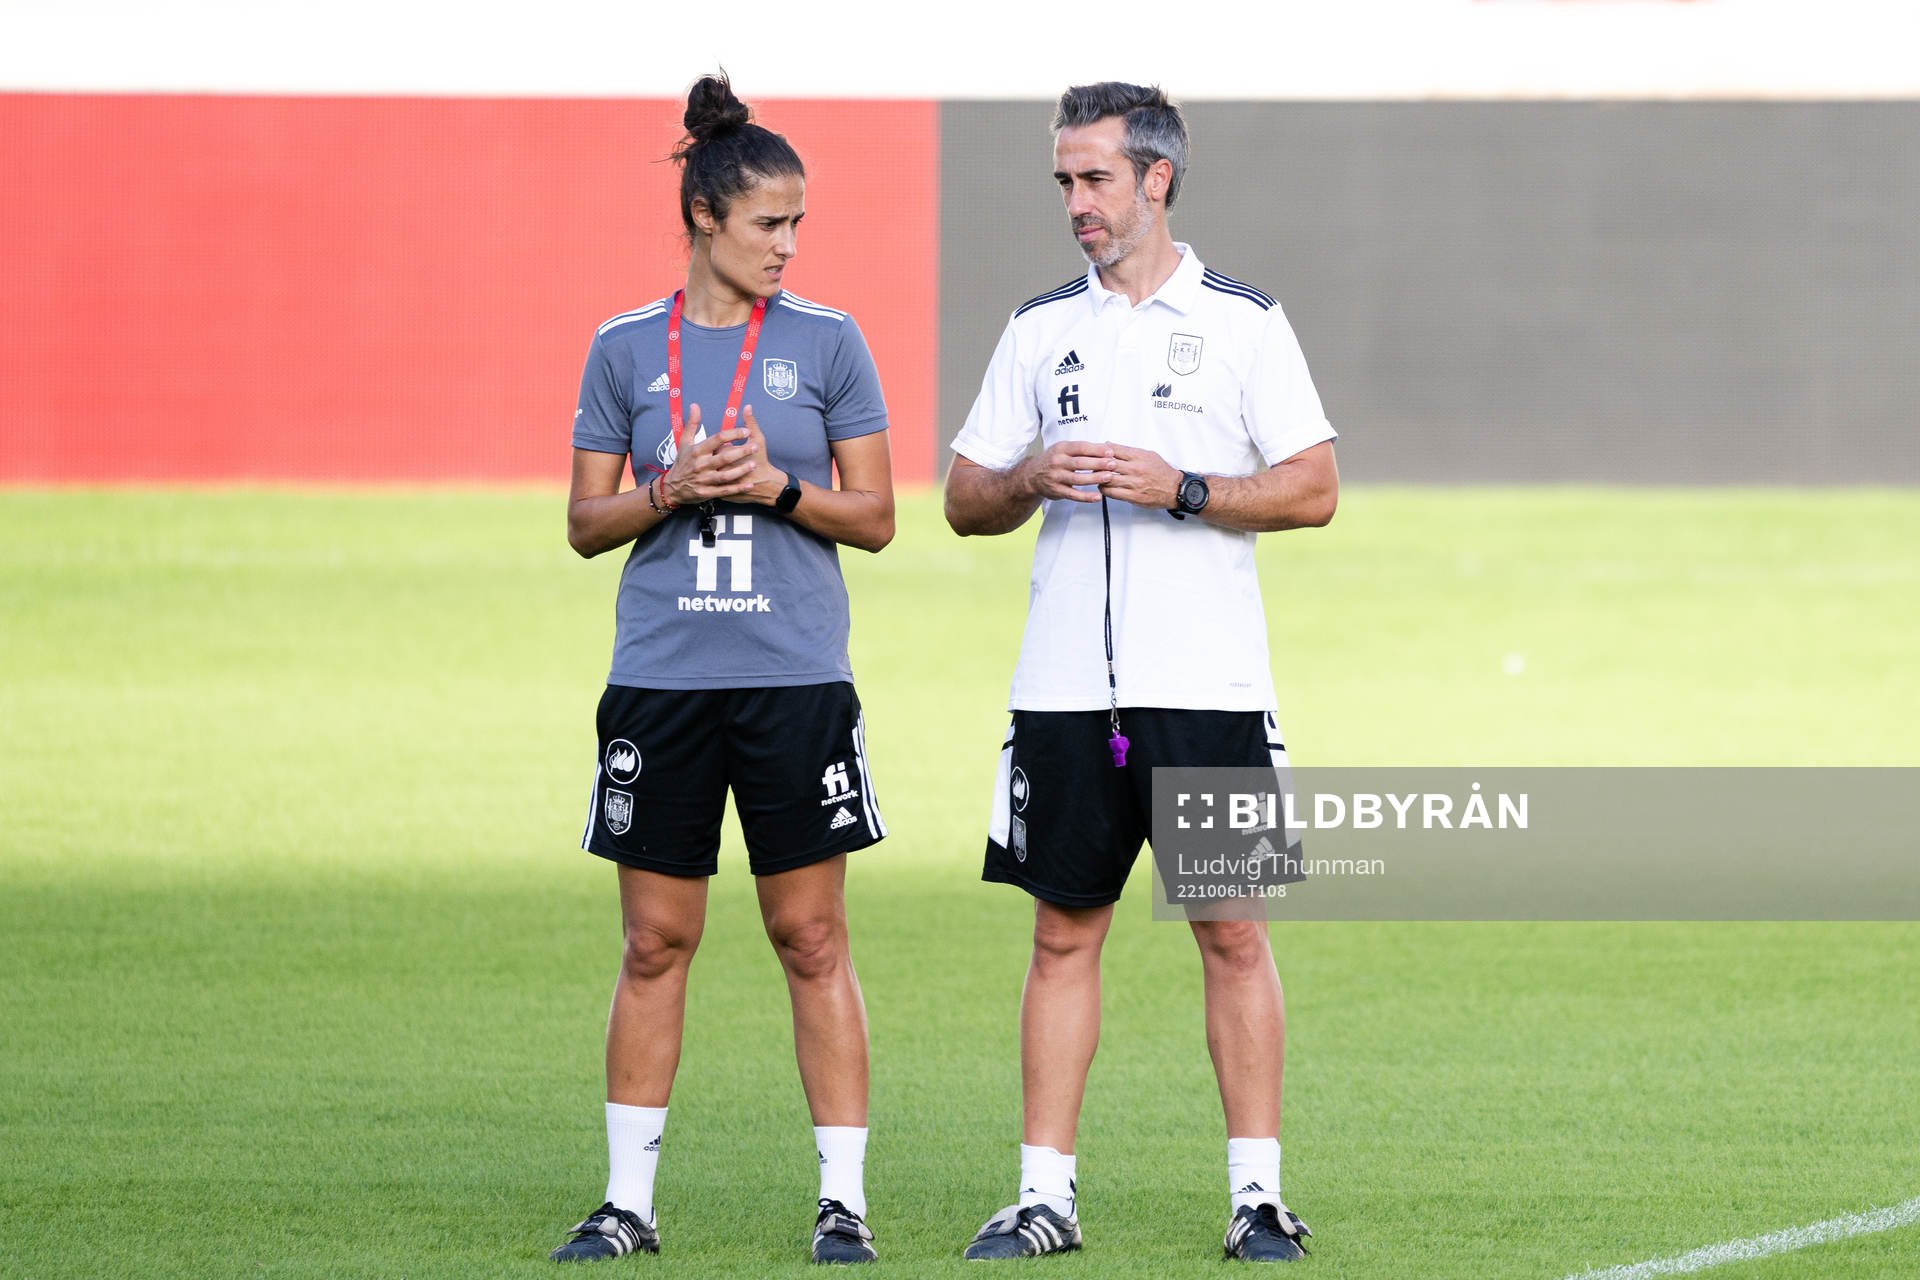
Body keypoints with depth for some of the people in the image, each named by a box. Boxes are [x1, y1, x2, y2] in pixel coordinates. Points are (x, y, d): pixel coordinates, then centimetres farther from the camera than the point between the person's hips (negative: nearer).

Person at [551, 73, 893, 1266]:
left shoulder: (828, 343, 3)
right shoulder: (627, 350, 6)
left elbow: (874, 517, 4)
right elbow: (585, 523, 8)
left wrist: (775, 487, -13)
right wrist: (671, 491, -11)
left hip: (795, 678, -1)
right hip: (661, 677, 1)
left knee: (813, 942, 0)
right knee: (656, 944, 4)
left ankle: (845, 1199, 5)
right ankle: (629, 1200, 11)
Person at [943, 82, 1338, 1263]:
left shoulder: (1242, 321, 2)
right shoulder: (1043, 327, 11)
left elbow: (1314, 490, -3)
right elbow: (965, 500, 13)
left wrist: (1180, 488, -14)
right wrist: (1030, 481, -8)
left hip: (1208, 684, -3)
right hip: (1066, 684, 3)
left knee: (1233, 933, -2)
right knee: (1065, 932, 4)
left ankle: (1258, 1192, 2)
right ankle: (1046, 1194, 7)